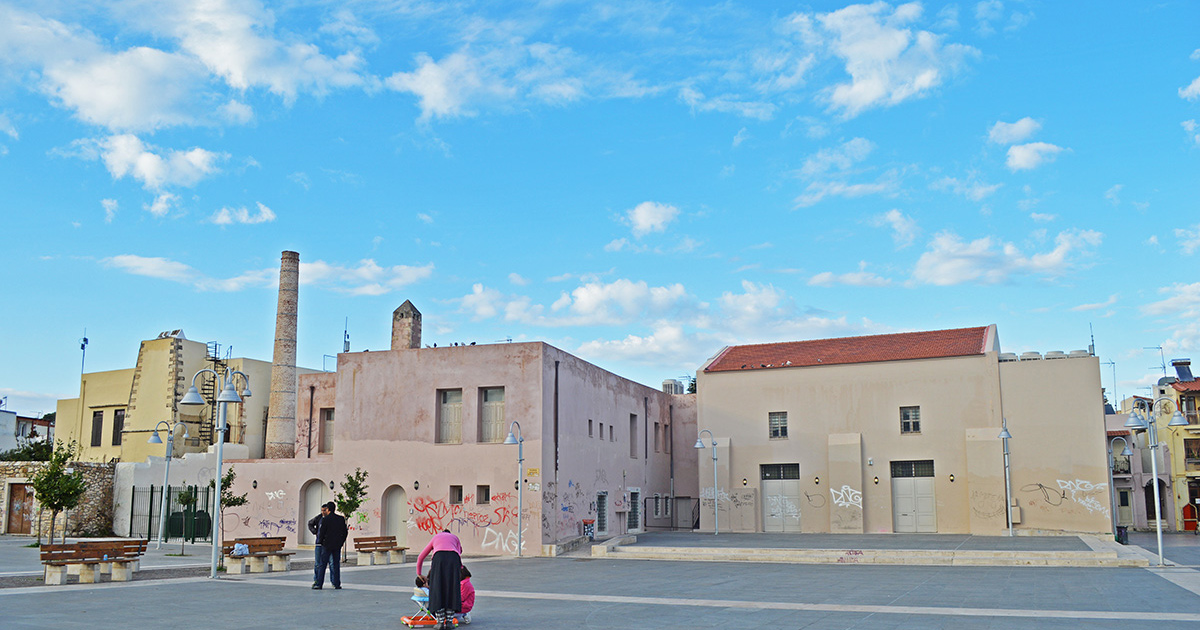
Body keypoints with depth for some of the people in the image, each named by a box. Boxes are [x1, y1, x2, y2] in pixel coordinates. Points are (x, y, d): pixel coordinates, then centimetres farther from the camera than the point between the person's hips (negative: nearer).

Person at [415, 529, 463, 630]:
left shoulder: (435, 538, 38)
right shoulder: (455, 538, 36)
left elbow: (420, 558, 41)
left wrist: (418, 574, 50)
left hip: (439, 558, 0)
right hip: (453, 558, 0)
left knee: (438, 589, 4)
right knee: (452, 589, 7)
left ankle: (440, 622, -1)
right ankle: (449, 621, 4)